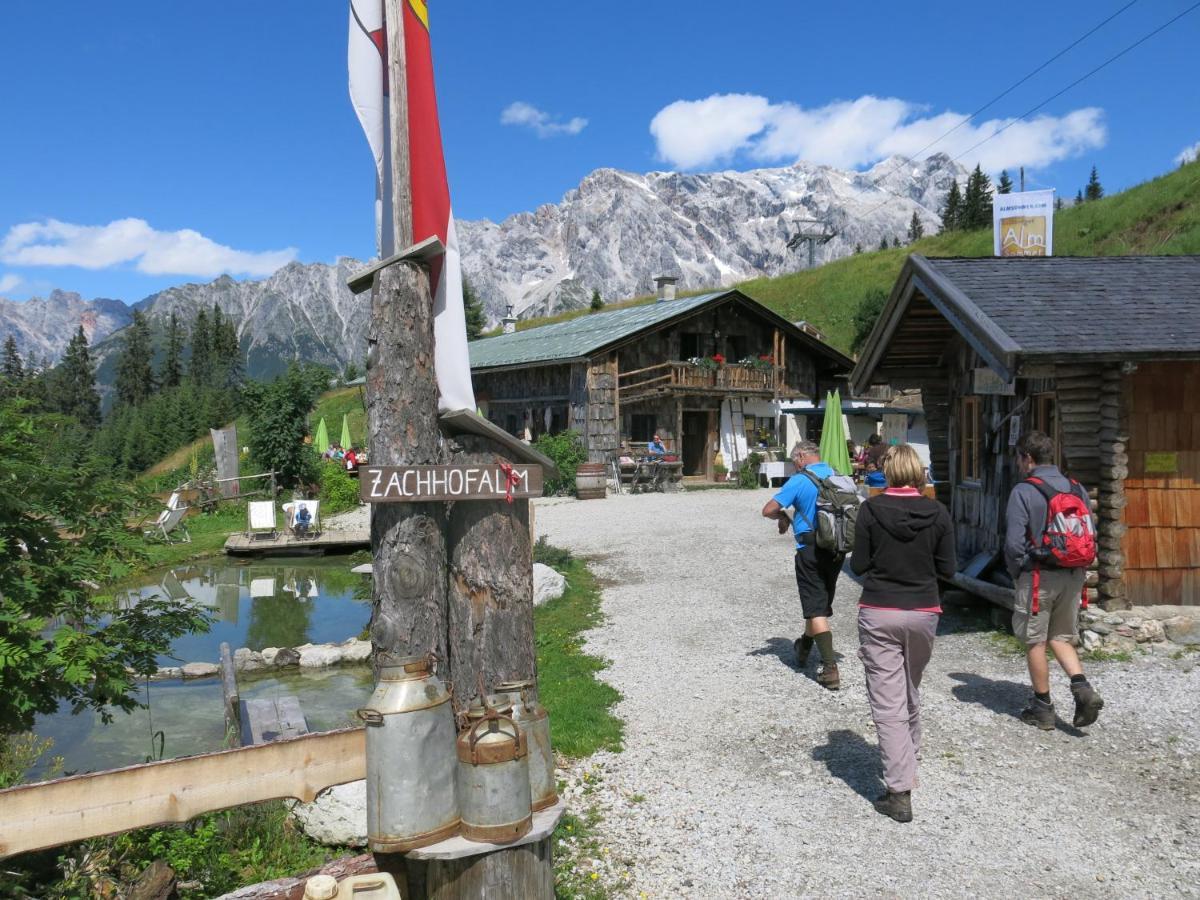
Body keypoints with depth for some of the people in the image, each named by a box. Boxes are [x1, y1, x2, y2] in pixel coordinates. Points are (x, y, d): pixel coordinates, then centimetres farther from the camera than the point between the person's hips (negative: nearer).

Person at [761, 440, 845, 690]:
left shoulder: (799, 480, -11)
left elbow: (768, 510, -13)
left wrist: (784, 517, 7)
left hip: (811, 550, -6)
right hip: (837, 549, 6)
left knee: (816, 609, -3)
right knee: (822, 603, 21)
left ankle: (830, 669, -9)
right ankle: (804, 648, 42)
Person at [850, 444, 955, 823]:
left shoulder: (871, 509, -9)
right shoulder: (937, 513, -4)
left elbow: (858, 565, -5)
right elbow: (947, 569, 1)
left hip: (878, 613, -3)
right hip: (923, 612, 3)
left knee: (887, 704, 0)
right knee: (910, 693, 25)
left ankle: (899, 791, -3)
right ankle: (908, 766, 44)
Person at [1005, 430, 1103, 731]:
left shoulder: (1023, 491, -12)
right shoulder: (1076, 488, 6)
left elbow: (1014, 543, -16)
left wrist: (1017, 574, 0)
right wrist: (1078, 568, 16)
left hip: (1039, 578, -6)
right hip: (1074, 576, 6)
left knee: (1034, 643, 7)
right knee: (1060, 638, 20)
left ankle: (1043, 708, 16)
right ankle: (1083, 688, 2)